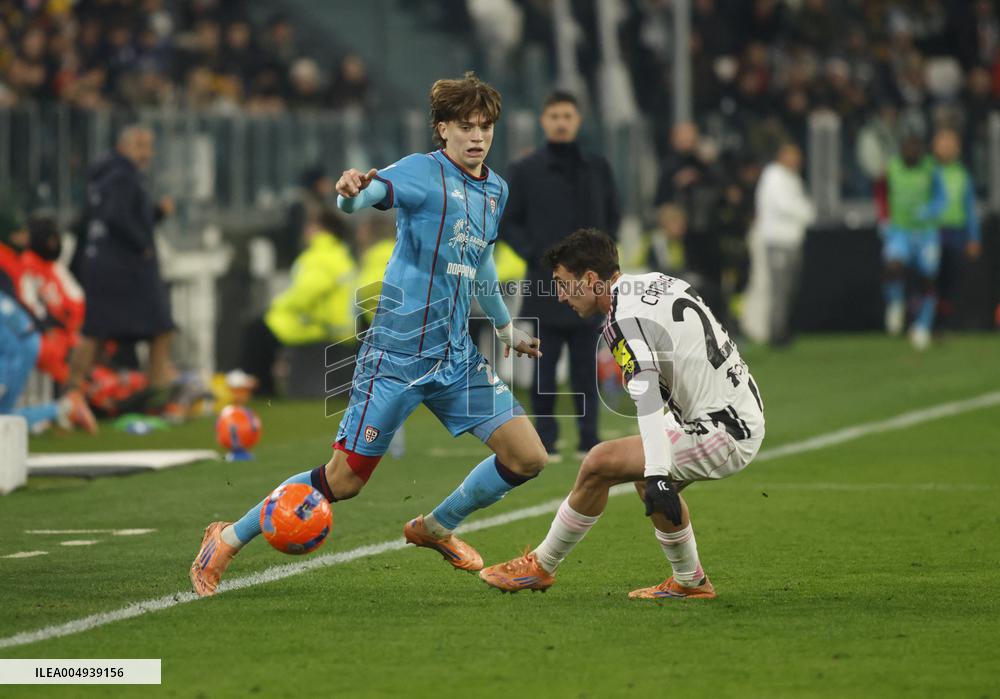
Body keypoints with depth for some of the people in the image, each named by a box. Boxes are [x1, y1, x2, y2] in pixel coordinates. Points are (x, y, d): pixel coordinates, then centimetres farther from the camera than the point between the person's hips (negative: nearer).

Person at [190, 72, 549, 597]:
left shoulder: (495, 190, 12)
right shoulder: (422, 172, -11)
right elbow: (360, 198, -30)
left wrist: (506, 326, 41)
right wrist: (351, 191, -54)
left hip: (456, 357, 7)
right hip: (396, 352, -7)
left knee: (527, 457, -2)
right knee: (345, 479, -5)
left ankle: (436, 528, 22)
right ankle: (227, 540, 12)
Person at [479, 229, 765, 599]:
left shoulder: (626, 319, -15)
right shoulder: (658, 282, 12)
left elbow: (647, 394, -29)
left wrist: (657, 475, -37)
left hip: (721, 435, -10)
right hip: (746, 418, 10)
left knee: (599, 464, -7)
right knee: (647, 477, 26)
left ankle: (541, 566, 8)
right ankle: (690, 582, 31)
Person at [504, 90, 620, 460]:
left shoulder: (597, 168, 10)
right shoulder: (526, 171, 2)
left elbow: (612, 215, 17)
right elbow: (509, 221, 5)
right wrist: (533, 254, -8)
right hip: (546, 282, -2)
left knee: (585, 364, 4)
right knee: (545, 363, -2)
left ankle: (589, 439, 6)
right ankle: (545, 439, 3)